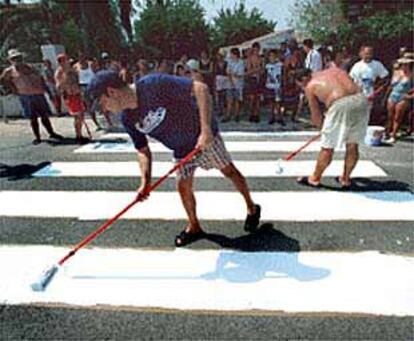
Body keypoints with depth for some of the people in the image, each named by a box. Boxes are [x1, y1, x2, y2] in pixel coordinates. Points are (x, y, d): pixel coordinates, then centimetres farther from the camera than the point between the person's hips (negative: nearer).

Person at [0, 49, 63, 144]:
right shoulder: (9, 71, 3)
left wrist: (45, 88, 8)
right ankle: (37, 137, 12)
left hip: (38, 94, 2)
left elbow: (40, 78, 14)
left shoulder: (29, 67, 10)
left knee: (45, 116, 7)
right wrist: (13, 88, 9)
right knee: (33, 118, 1)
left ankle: (52, 133, 21)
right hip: (26, 97, -2)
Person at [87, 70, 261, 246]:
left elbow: (201, 88, -37)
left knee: (228, 170, 9)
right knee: (183, 185, 5)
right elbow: (143, 151, -1)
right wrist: (145, 181, -15)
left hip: (205, 136, -5)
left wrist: (206, 129, -43)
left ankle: (252, 208, 33)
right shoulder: (128, 119, -11)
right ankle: (194, 227, 29)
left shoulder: (154, 84, -33)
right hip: (181, 149, 6)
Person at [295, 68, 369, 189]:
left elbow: (316, 114, 17)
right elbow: (352, 88, 23)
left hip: (341, 105, -6)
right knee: (352, 145, 16)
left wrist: (322, 126, 35)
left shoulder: (310, 86, 14)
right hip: (361, 99, 6)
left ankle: (315, 179, 23)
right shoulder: (335, 70, 28)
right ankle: (345, 179, 29)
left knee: (327, 147, 8)